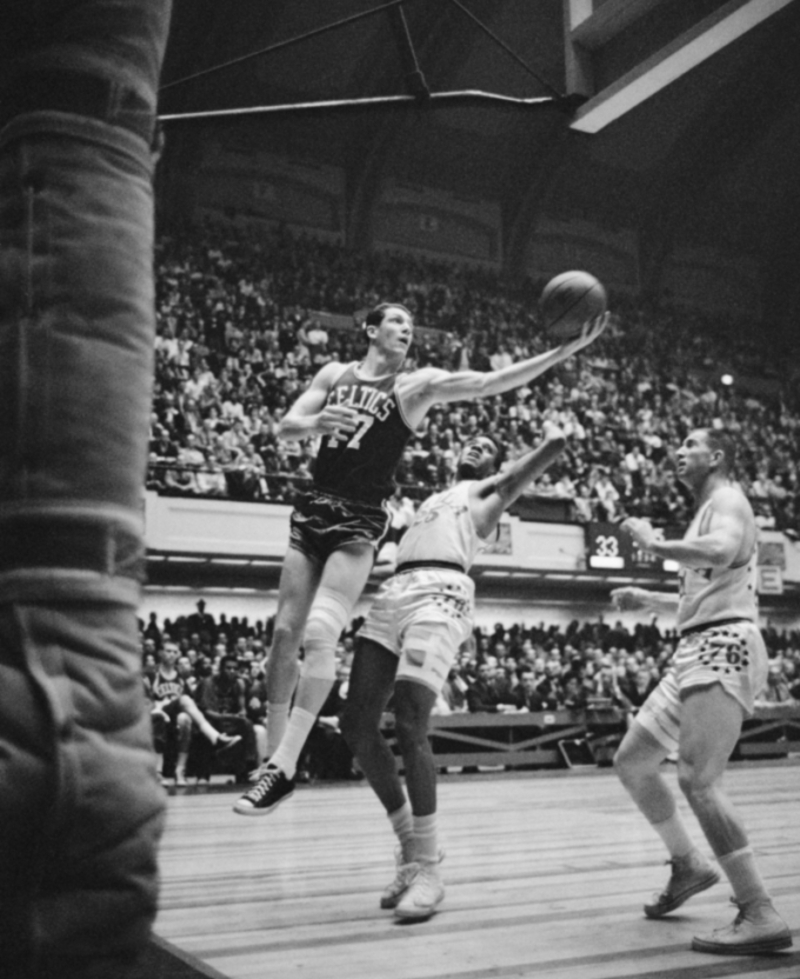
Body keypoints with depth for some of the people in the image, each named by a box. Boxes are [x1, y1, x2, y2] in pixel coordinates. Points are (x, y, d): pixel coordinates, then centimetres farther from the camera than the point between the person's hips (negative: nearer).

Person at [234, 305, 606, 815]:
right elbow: (285, 426, 5)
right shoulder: (335, 374, 11)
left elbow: (488, 383, -12)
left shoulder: (417, 384, 0)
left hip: (361, 522, -4)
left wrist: (563, 352, -22)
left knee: (319, 633, -19)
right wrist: (317, 422, -19)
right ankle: (273, 754, 16)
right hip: (313, 510, 5)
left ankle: (285, 765, -16)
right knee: (285, 632, 5)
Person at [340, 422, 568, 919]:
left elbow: (555, 445, 13)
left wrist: (549, 425, 31)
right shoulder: (432, 499, 37)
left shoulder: (491, 489, 20)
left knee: (410, 726, -20)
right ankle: (411, 846, 10)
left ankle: (428, 868, -11)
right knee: (357, 724, -3)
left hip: (441, 593, -7)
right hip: (394, 592, 7)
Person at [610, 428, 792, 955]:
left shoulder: (727, 500, -4)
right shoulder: (707, 512, 26)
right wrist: (646, 599, 27)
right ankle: (689, 865, 25)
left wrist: (654, 543, -17)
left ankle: (762, 917, -16)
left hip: (724, 648, -10)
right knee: (632, 762, 12)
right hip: (696, 653, 10)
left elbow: (722, 551, -29)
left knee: (697, 780, -19)